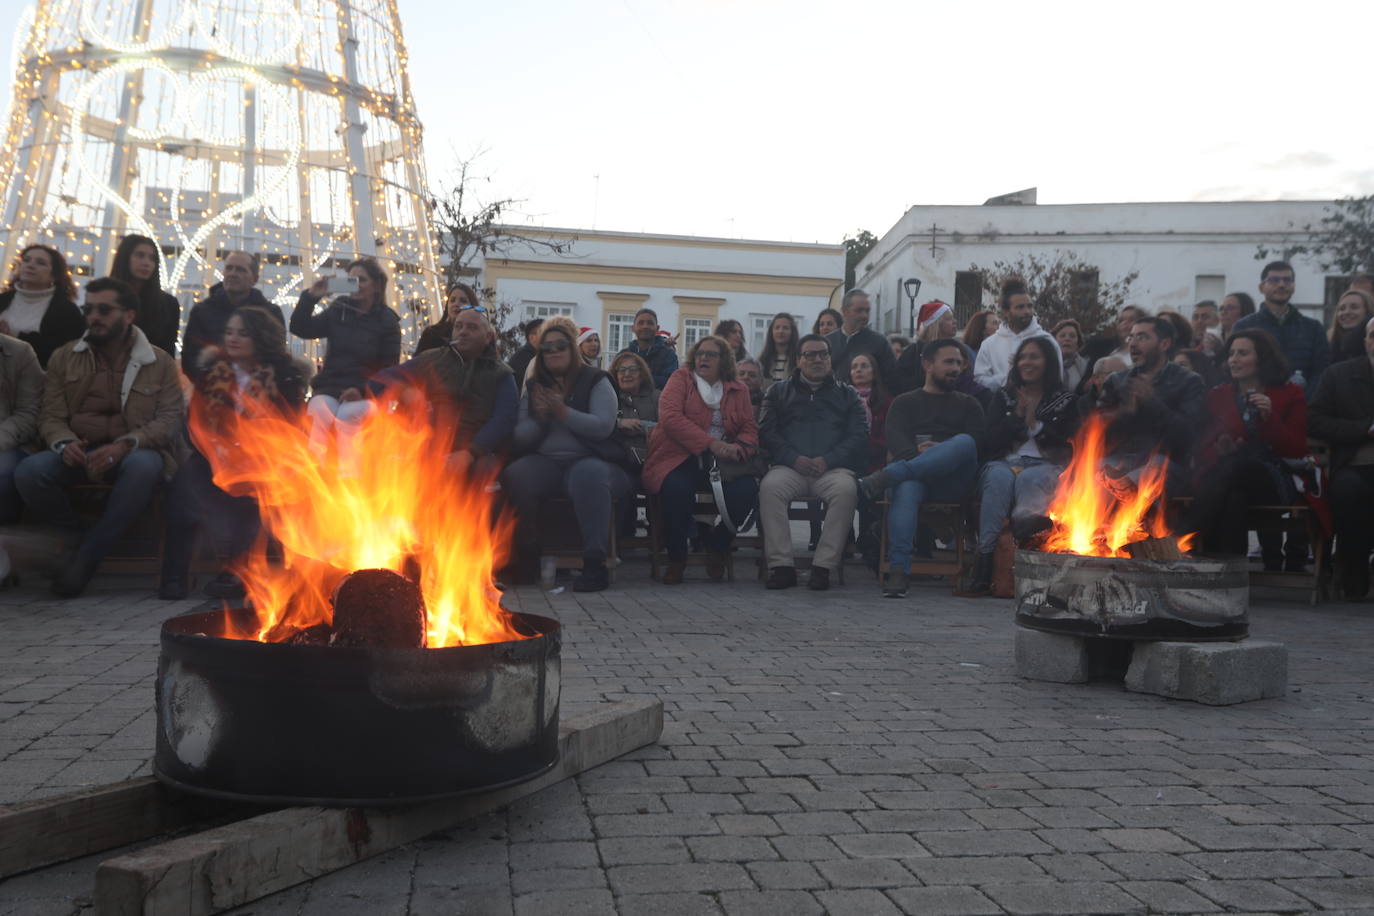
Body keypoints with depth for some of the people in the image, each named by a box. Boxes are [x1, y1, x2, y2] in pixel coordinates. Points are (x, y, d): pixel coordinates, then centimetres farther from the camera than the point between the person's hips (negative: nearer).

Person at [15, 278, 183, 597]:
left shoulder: (161, 363, 7)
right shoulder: (63, 357, 13)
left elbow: (170, 419, -3)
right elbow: (50, 417, 8)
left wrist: (124, 444, -22)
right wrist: (64, 444, -17)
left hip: (132, 454, -2)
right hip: (77, 454, 2)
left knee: (144, 466, -39)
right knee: (29, 471, -30)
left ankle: (88, 553, -23)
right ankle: (76, 536, -6)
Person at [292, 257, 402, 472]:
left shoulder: (387, 322, 5)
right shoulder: (338, 311, 15)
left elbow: (389, 369, 1)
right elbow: (299, 328, 9)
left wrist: (363, 390, -14)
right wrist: (311, 296, -4)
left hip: (363, 393, -2)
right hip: (329, 388, 2)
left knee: (347, 415, -34)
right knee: (319, 413, -30)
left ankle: (349, 477, -41)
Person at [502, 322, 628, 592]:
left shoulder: (595, 381, 5)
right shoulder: (534, 386, 17)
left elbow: (604, 426, -10)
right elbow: (521, 437, 13)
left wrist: (563, 412, -17)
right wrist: (539, 417, -7)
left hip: (589, 460, -3)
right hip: (545, 463, 3)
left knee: (588, 476, -39)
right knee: (515, 476, -29)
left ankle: (595, 564, -37)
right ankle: (525, 557, -12)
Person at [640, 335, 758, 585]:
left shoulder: (738, 389, 19)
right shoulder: (681, 378, 8)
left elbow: (750, 429, 13)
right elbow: (670, 416, -8)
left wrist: (738, 448, -14)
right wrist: (710, 443, -18)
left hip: (721, 462, 3)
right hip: (680, 459, -3)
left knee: (747, 488, -27)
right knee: (677, 488, -36)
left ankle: (716, 546, 1)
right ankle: (676, 558, -11)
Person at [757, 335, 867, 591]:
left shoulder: (847, 394, 20)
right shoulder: (779, 392, 20)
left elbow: (859, 435, 8)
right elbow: (766, 431, 8)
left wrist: (828, 460, -9)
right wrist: (794, 459, -9)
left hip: (833, 467, 0)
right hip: (789, 466, 0)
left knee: (846, 490, -35)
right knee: (770, 487, -33)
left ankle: (823, 566, -31)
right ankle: (781, 565, -30)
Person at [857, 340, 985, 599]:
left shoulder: (969, 405, 27)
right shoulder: (905, 402, 24)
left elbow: (976, 442, 7)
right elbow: (895, 440, 4)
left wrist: (940, 452, -12)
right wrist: (917, 454, -19)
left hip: (952, 482, 1)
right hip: (915, 474, 0)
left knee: (964, 442, -31)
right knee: (906, 488, -37)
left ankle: (886, 476, -40)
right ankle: (898, 570, -48)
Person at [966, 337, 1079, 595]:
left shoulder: (1065, 399, 17)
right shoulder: (1004, 396, 22)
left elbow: (1067, 444, 5)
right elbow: (988, 443, 9)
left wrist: (1035, 424, -2)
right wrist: (1017, 417, -1)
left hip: (1047, 466, -1)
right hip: (1005, 461, 1)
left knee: (1027, 479, -37)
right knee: (1000, 477, -36)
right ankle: (985, 558, -48)